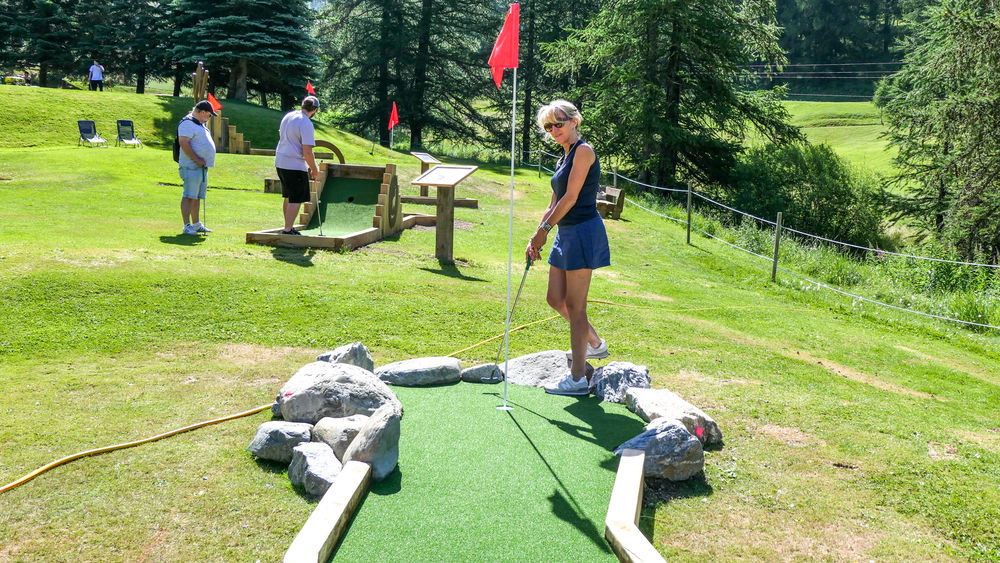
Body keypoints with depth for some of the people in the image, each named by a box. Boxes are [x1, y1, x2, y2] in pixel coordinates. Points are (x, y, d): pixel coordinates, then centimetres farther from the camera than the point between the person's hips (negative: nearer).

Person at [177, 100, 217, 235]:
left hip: (202, 167, 10)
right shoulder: (188, 123, -11)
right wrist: (197, 160, -21)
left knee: (197, 196, 13)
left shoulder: (200, 124, 22)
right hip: (191, 167, -10)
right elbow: (183, 143, -21)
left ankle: (196, 224, 19)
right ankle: (187, 226, -10)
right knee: (189, 196, -10)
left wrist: (204, 162, 17)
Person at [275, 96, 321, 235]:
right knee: (296, 200, -3)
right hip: (295, 166, -9)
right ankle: (288, 229, -4)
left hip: (280, 162, 9)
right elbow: (307, 152, -21)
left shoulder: (288, 115, 9)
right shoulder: (306, 123, -17)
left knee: (289, 197, 19)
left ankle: (288, 227, 27)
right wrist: (315, 171, -9)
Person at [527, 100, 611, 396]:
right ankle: (595, 344, 34)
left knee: (575, 306, -5)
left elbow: (571, 197, -16)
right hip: (566, 234, 9)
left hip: (583, 232, -9)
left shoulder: (583, 150, -10)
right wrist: (536, 239, 12)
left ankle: (578, 377, 4)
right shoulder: (565, 157, 18)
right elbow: (554, 204, 18)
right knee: (556, 299, 13)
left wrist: (544, 229, -13)